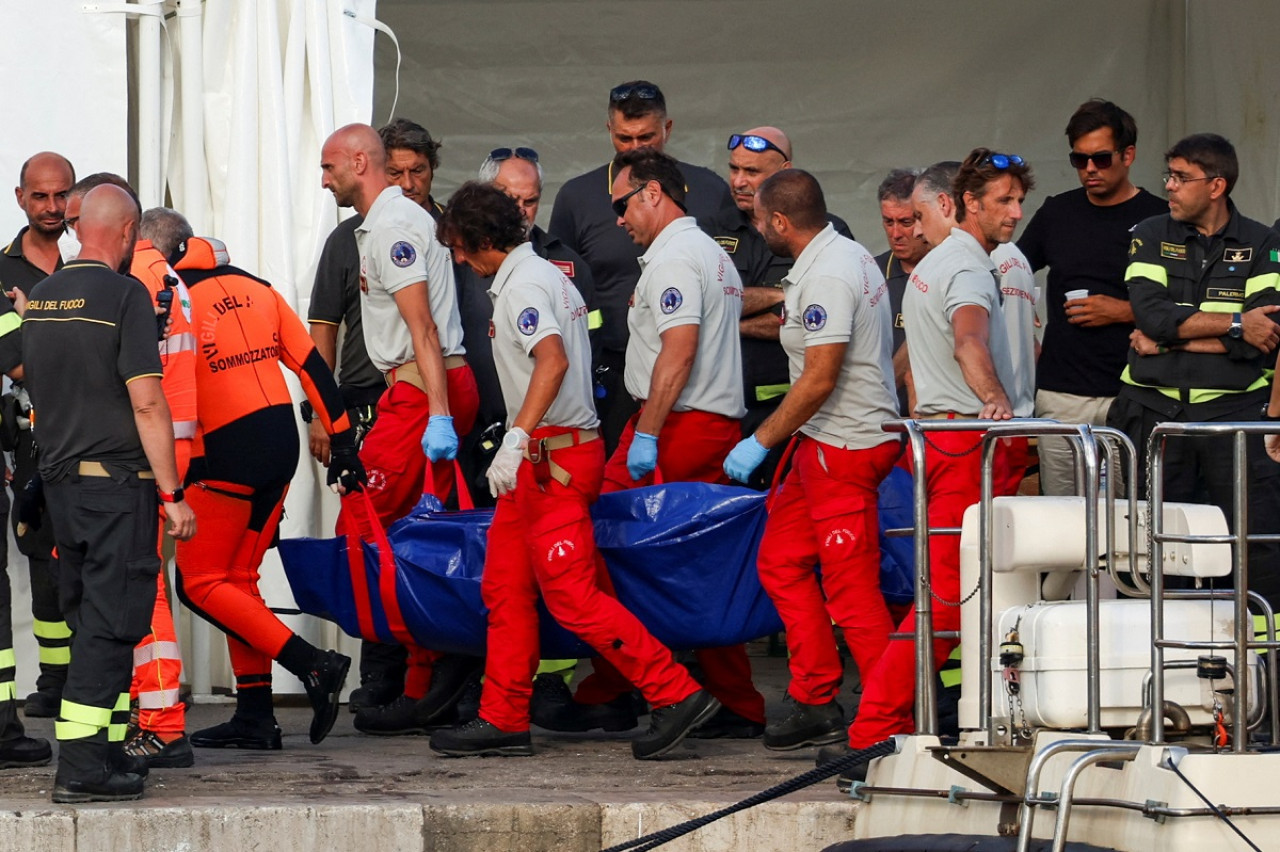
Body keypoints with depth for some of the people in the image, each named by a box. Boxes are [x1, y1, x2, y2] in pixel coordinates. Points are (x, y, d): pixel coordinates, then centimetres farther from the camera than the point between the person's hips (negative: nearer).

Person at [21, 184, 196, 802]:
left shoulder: (40, 298, 10)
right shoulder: (123, 295, -12)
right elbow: (146, 403, -16)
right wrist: (173, 493, -13)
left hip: (59, 477, 7)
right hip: (117, 477, -7)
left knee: (92, 619, 15)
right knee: (110, 621, -7)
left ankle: (106, 750, 19)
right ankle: (80, 766, -12)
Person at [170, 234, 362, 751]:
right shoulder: (257, 290, 12)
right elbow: (311, 363, 11)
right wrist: (341, 437, 13)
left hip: (228, 455, -7)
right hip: (282, 446, 7)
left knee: (200, 583, 1)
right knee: (239, 580, 15)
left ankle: (312, 665, -11)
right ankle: (255, 717, 12)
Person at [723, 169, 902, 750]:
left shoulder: (826, 279, -20)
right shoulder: (852, 256, 12)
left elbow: (819, 380, -23)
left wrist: (761, 442, -17)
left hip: (844, 446, -11)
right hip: (827, 444, 11)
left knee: (850, 592, -8)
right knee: (781, 562, 15)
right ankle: (814, 702, 17)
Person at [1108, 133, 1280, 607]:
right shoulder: (1151, 237, 8)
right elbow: (1150, 313, -8)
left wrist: (1168, 338, -9)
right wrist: (1235, 324, -11)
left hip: (1234, 407, -2)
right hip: (1156, 407, 2)